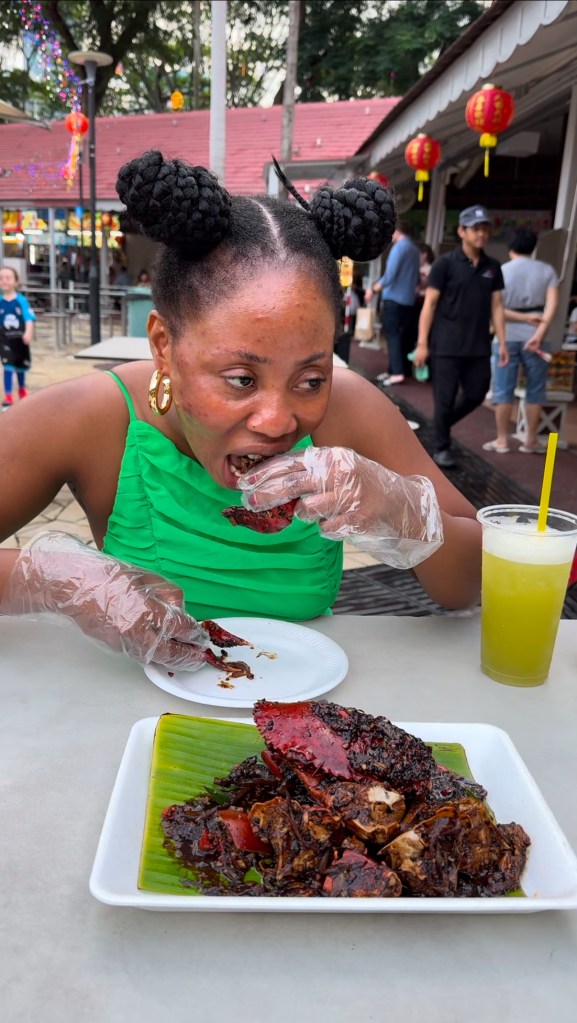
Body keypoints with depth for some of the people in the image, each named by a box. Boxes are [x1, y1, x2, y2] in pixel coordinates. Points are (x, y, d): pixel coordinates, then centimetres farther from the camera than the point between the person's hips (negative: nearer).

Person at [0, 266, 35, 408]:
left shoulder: (21, 300, -9)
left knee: (21, 366, 19)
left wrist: (28, 333, -31)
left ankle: (22, 390, 43)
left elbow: (29, 318, -16)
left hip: (20, 338, 1)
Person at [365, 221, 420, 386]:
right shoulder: (415, 250, 13)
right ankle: (393, 370, 13)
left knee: (392, 335, -6)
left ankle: (397, 373, -14)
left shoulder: (399, 247, -11)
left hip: (394, 299, -8)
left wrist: (373, 290, -10)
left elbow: (389, 276, -18)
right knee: (398, 335, 11)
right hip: (408, 300, 8)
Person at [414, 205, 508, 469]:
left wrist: (502, 343, 6)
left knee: (476, 395, 9)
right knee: (445, 399, 1)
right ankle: (442, 447, 17)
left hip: (479, 347, 5)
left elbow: (496, 306, 12)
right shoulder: (445, 263, -4)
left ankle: (442, 425, 33)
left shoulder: (492, 267, 10)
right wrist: (422, 343, -11)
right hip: (446, 346, -5)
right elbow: (429, 304, -6)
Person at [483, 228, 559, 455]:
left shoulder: (501, 271, 3)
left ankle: (502, 440, 9)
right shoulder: (547, 270, 5)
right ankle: (530, 441, 13)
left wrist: (523, 317, 3)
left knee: (503, 389, 6)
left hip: (507, 336, 0)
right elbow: (552, 304, -8)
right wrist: (539, 332, -15)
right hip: (534, 336, 1)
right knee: (535, 390, 9)